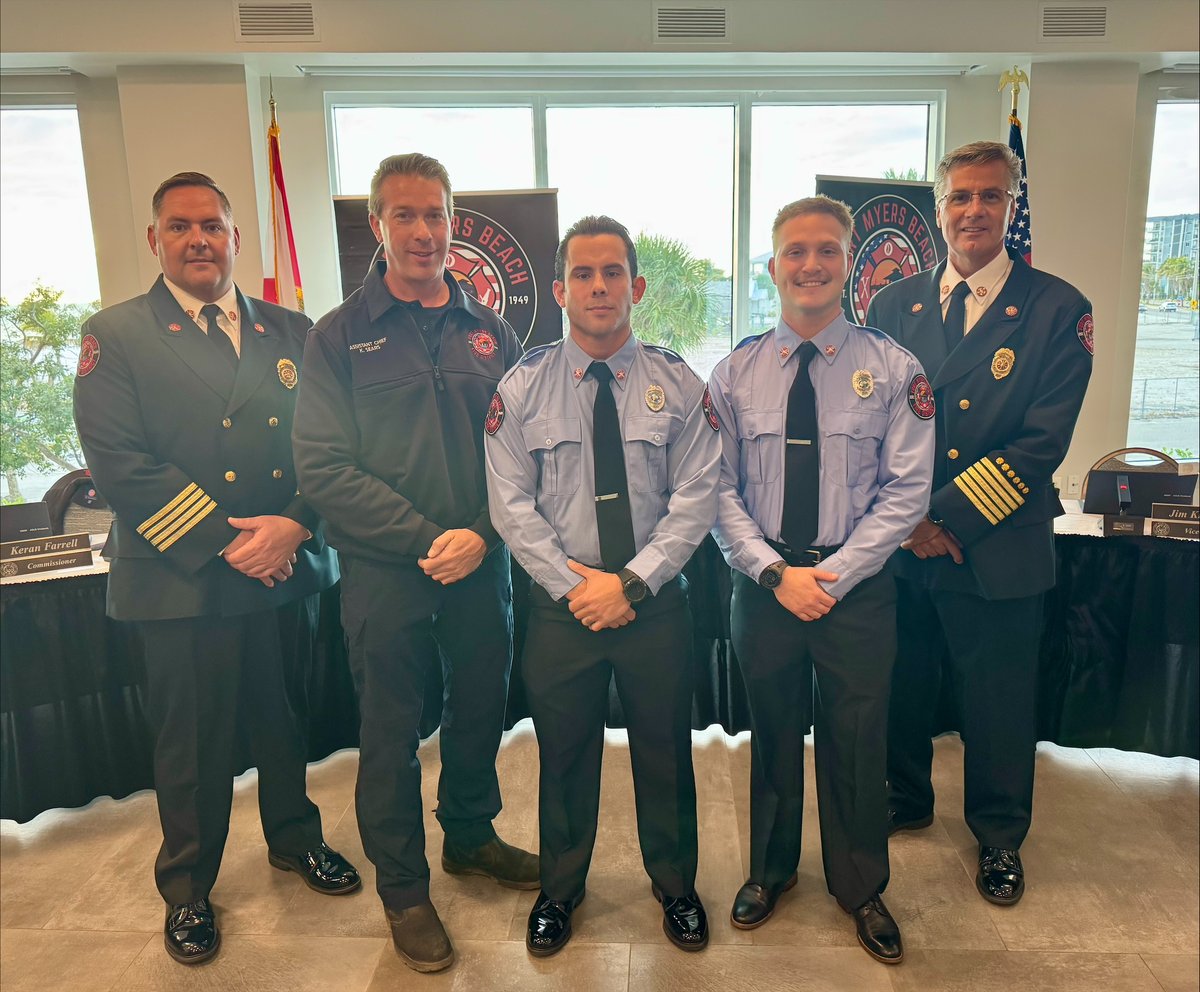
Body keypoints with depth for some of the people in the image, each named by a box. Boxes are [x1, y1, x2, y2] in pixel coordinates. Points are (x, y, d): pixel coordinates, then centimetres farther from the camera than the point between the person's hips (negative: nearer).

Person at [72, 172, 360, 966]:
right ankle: (188, 889, 34)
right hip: (185, 580, -3)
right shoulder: (116, 336, -1)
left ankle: (295, 838, 43)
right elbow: (117, 460, -11)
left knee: (287, 722, 18)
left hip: (291, 570, 3)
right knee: (193, 743, 11)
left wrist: (294, 525, -14)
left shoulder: (290, 331, 9)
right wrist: (224, 542, -17)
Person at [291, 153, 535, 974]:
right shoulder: (341, 336, -4)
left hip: (482, 566, 3)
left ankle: (470, 834, 43)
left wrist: (483, 535, -11)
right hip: (385, 572, -3)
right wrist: (427, 540, -16)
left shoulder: (489, 330, 6)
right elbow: (324, 466, -10)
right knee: (392, 731, 10)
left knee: (481, 709, 17)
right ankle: (403, 888, 31)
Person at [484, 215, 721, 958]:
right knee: (564, 755, 16)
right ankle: (560, 890, 40)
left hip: (657, 603, 0)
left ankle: (676, 886, 41)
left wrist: (632, 583, -14)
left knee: (666, 752, 16)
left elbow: (696, 497, -6)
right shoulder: (522, 387, -1)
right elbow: (511, 504, -5)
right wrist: (574, 584, -12)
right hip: (560, 606, 0)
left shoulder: (678, 383, -2)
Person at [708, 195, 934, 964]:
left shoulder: (894, 368, -4)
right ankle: (771, 869, 41)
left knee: (857, 741, 12)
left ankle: (860, 886, 38)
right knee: (772, 734, 17)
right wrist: (775, 573, -13)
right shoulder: (735, 373, -1)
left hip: (858, 583, -1)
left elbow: (906, 490, -7)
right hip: (763, 581, 1)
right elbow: (720, 491, -2)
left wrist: (832, 577, -14)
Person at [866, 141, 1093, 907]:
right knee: (901, 688, 17)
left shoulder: (1057, 309, -4)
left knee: (999, 705, 13)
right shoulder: (893, 305, 5)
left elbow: (1043, 443, -10)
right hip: (898, 545, 3)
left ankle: (1000, 837, 37)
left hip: (998, 552, -2)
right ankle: (904, 802, 42)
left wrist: (949, 518, -15)